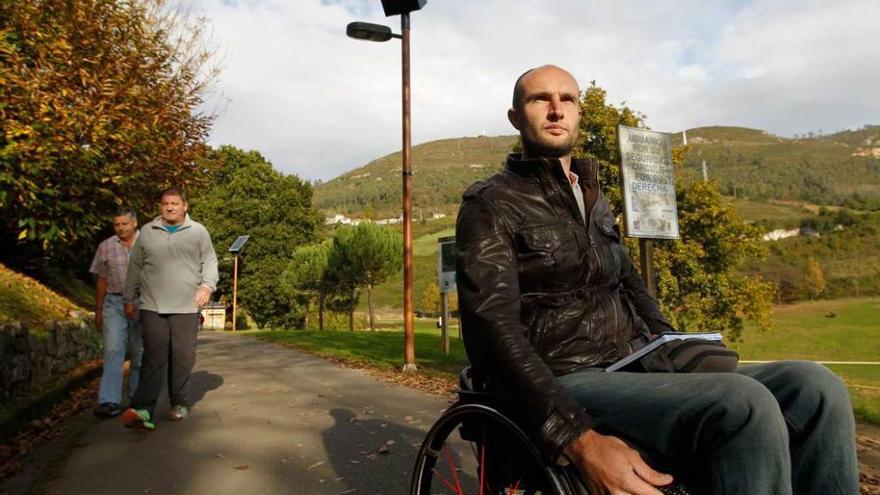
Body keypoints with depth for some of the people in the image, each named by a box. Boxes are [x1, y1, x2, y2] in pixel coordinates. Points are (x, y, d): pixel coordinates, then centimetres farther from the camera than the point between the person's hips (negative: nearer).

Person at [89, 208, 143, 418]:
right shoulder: (106, 247, 7)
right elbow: (101, 280, 11)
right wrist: (98, 311, 10)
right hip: (114, 303, 0)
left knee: (140, 353, 6)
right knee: (113, 350, -9)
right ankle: (109, 402, -11)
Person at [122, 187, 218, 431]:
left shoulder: (198, 232, 8)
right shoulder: (147, 232, 12)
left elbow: (210, 262, 9)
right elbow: (135, 267, 17)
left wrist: (207, 285, -8)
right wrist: (130, 298, 17)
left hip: (186, 307, 0)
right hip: (152, 307, 0)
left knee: (183, 357, 3)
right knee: (154, 357, -10)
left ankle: (179, 403, 17)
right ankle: (144, 410, -14)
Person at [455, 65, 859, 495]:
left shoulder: (593, 199, 21)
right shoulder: (492, 204, -3)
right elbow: (494, 331, -15)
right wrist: (579, 441, -26)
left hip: (634, 372, 7)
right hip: (563, 387, -7)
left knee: (811, 386, -13)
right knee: (742, 407, -30)